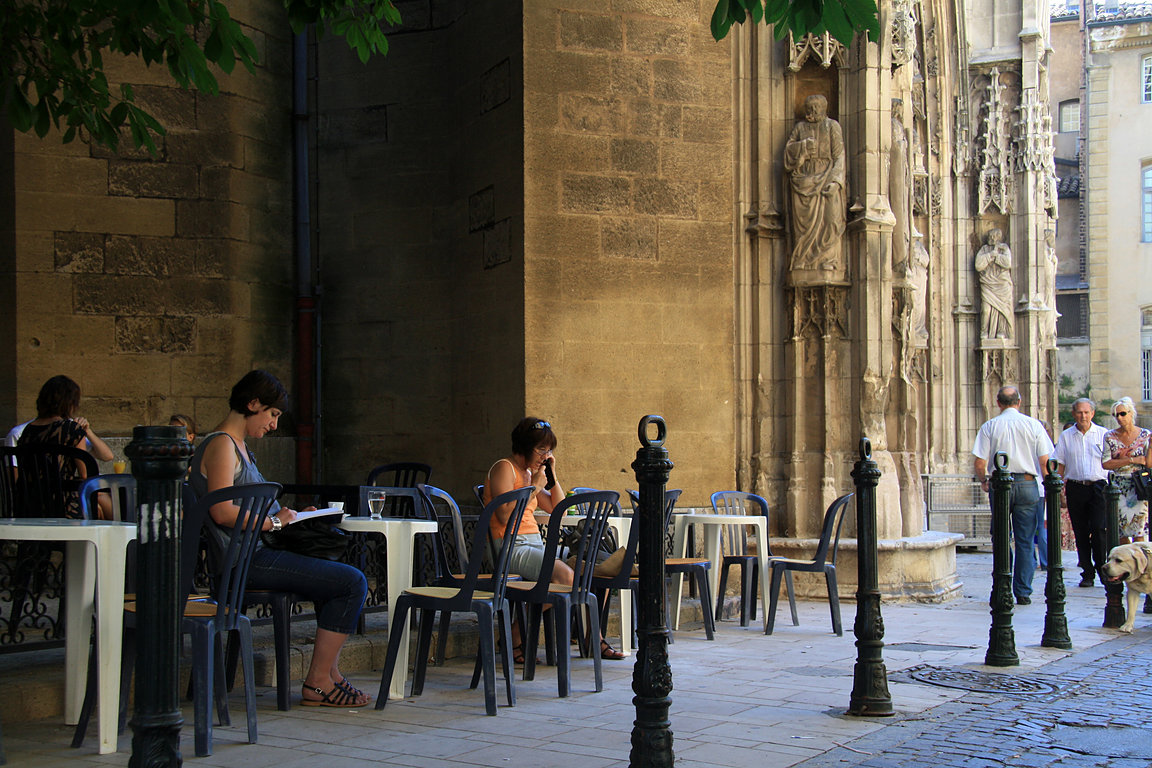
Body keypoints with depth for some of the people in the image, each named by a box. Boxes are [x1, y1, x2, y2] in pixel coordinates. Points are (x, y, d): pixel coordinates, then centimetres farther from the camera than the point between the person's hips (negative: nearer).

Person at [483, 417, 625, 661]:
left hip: (535, 545, 9)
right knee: (563, 574, -28)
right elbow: (505, 515, -19)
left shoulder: (530, 473, 21)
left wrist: (552, 475, 11)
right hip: (511, 547, -9)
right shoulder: (504, 468, -5)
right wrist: (534, 487, -13)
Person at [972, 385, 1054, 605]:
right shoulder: (1033, 425, 1)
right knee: (1025, 542, 5)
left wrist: (983, 481, 16)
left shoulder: (989, 427, 0)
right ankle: (1023, 592, 5)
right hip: (1028, 485, 0)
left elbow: (980, 464, -4)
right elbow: (1045, 461, -2)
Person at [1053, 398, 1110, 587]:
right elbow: (1060, 465, 10)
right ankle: (1087, 573, 10)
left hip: (1098, 487, -2)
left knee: (1099, 529, -12)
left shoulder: (1103, 434, 5)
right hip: (1075, 488, 2)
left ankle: (1102, 569, 3)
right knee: (1080, 532, 4)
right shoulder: (1066, 436, 9)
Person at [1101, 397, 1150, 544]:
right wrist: (1132, 460, -9)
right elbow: (1105, 464, -5)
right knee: (1121, 531, 4)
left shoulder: (1145, 435, 1)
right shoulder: (1110, 437, 4)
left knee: (1138, 532, -6)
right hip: (1118, 487, 2)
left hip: (1138, 487, -2)